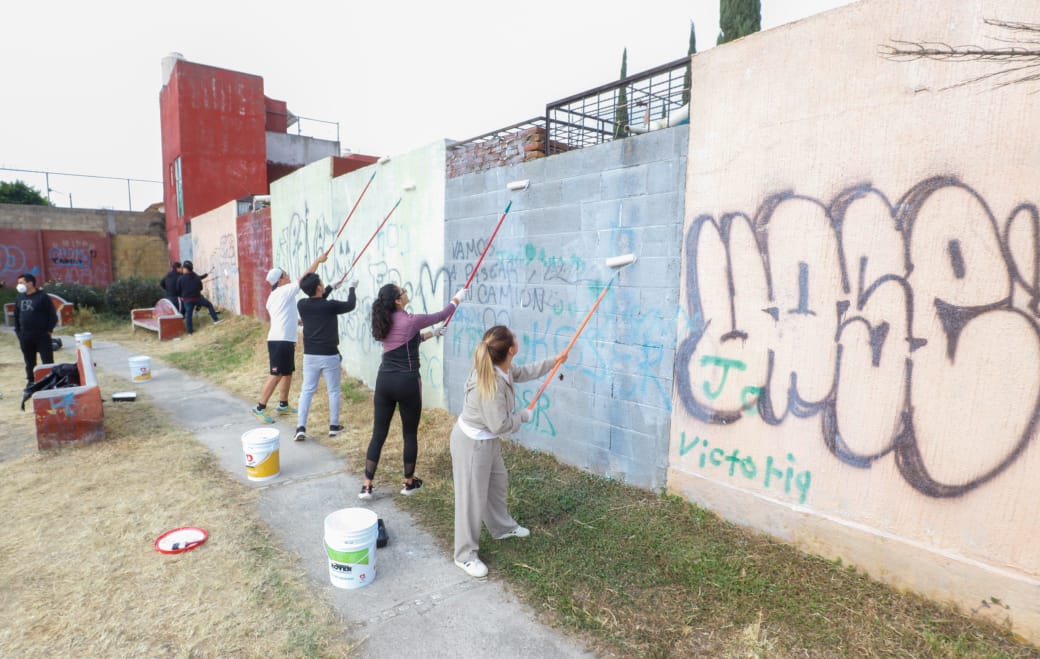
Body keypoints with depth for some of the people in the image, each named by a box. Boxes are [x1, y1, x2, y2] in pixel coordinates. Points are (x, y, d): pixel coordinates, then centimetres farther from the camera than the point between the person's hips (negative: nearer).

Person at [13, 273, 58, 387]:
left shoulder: (42, 296, -7)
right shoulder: (19, 297, 10)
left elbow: (53, 315, -7)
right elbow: (16, 315, 18)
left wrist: (49, 330, -9)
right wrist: (17, 331, 9)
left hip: (42, 335, -5)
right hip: (25, 337, 5)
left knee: (47, 361, -3)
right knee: (29, 362, 14)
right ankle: (30, 381, 24)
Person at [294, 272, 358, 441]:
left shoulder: (301, 305, -3)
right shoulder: (331, 306, -14)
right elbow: (351, 305, 4)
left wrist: (331, 287, 28)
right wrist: (352, 288, 21)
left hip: (310, 356, 3)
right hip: (330, 356, -3)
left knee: (306, 391, 9)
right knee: (333, 391, 10)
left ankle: (301, 428, 2)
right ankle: (334, 426, 17)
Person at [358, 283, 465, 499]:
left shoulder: (386, 322, 7)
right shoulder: (411, 320, -12)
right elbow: (442, 315, 2)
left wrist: (433, 334, 34)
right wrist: (458, 297, 20)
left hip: (384, 381, 6)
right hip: (407, 382, -6)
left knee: (378, 433, 11)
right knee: (410, 434, 11)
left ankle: (366, 486, 14)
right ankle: (408, 482, 25)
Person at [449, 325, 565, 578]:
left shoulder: (502, 369, -7)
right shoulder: (492, 384, -35)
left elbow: (523, 372, 16)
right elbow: (500, 425, -28)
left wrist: (553, 361, 19)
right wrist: (523, 415, -9)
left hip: (486, 439, 10)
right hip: (472, 443, -10)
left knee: (498, 481, 26)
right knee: (472, 498, 3)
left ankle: (502, 527, 50)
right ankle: (465, 555, 21)